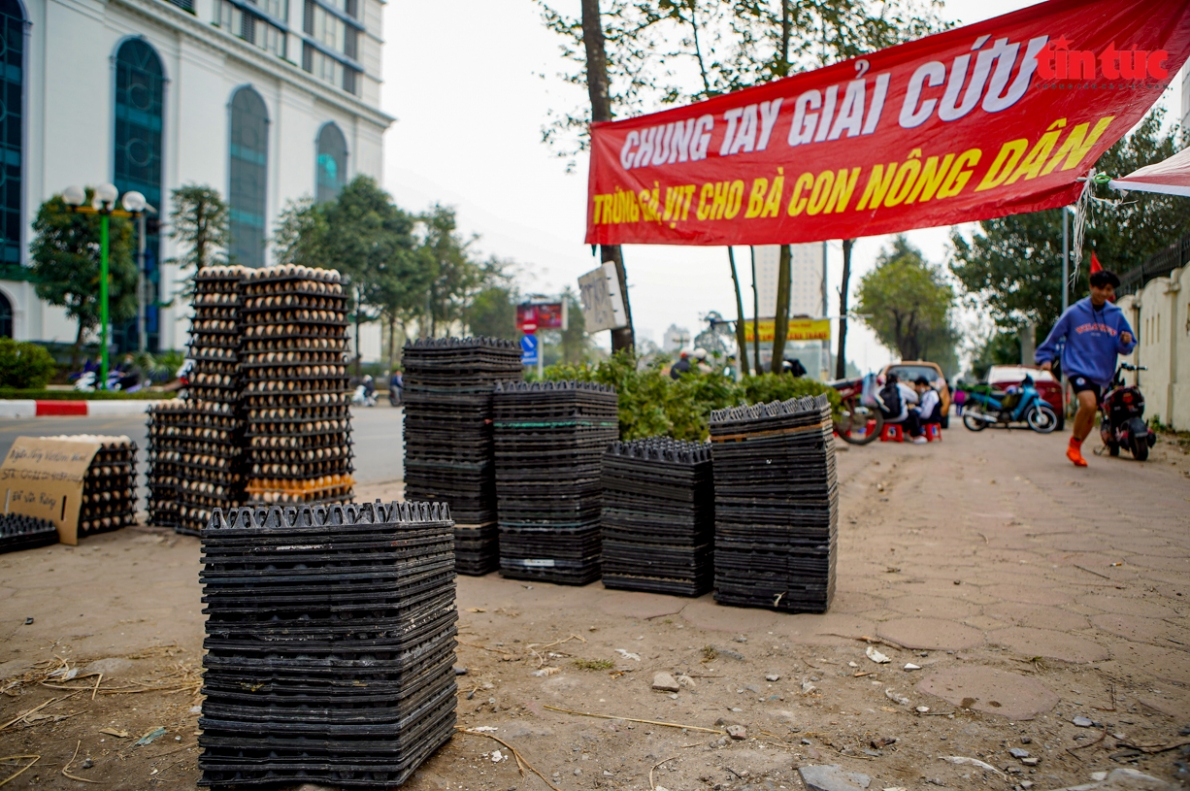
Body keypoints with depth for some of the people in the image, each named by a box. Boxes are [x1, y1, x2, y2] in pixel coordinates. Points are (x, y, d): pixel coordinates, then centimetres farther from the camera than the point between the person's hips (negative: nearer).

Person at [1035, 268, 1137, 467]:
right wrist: (1046, 358, 1)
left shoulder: (1116, 315, 3)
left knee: (1091, 416, 11)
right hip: (1077, 368, -4)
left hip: (1100, 374, 4)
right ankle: (1074, 442, -2)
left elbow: (1126, 347, 6)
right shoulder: (1074, 312, -4)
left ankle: (1076, 449, 33)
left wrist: (1126, 342, -15)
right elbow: (1055, 335, 4)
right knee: (1088, 404, -25)